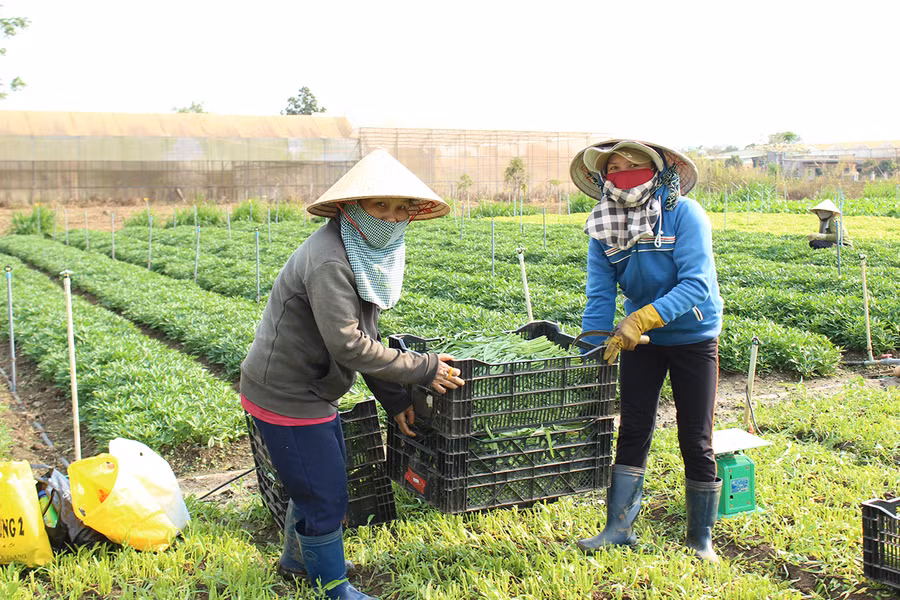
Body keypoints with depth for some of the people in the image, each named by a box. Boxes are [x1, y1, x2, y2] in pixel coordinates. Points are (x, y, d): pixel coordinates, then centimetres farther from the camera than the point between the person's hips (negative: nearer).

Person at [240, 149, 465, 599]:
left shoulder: (366, 254, 6)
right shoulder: (329, 261, -27)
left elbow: (364, 336, 11)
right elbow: (348, 345, -30)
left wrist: (394, 399, 8)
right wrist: (424, 369, -23)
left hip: (310, 389, 10)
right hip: (286, 394, -10)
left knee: (319, 480, 26)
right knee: (325, 495, 1)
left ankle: (298, 560, 49)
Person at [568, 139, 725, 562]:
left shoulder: (685, 214, -20)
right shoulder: (603, 228, -7)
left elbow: (697, 285, -28)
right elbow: (600, 296, -7)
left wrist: (643, 318, -38)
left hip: (693, 337, -3)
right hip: (640, 338, 4)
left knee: (696, 442, 2)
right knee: (632, 432, 2)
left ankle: (701, 539, 17)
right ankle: (619, 528, 10)